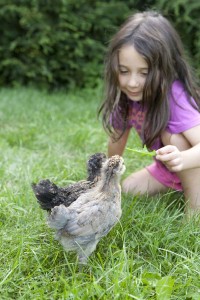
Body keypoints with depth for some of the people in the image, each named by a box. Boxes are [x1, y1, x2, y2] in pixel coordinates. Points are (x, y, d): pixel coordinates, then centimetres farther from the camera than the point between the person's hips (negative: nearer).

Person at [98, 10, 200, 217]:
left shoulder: (174, 94, -32)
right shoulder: (125, 97, -14)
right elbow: (117, 139, 1)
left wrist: (181, 159, -62)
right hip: (169, 169, 6)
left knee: (173, 136, -31)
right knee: (128, 189, -6)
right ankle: (178, 188, 14)